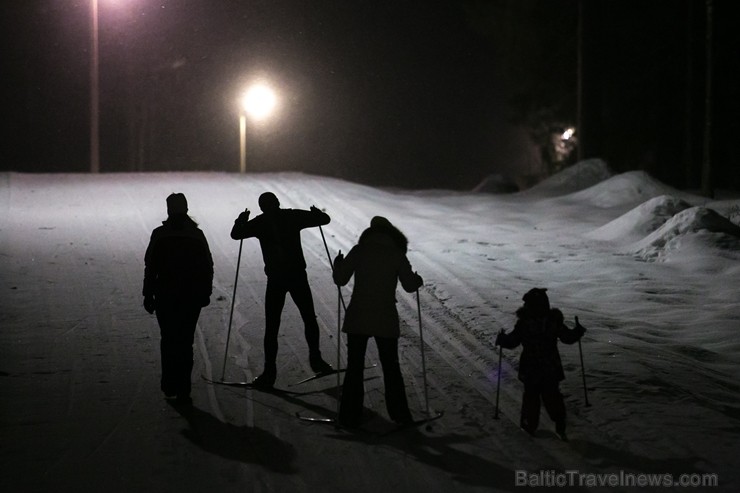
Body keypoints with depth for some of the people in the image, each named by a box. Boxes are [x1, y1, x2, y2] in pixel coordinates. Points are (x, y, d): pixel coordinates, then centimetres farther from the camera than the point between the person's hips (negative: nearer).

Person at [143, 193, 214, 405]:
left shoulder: (159, 235, -7)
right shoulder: (197, 235, -3)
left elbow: (150, 267, -6)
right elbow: (207, 267, 1)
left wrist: (148, 295, 2)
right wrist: (205, 292, 11)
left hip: (165, 297, -1)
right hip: (192, 297, 1)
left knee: (168, 340, 14)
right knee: (185, 342, 6)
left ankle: (170, 385, 12)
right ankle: (183, 390, 3)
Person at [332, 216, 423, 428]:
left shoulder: (359, 251, 0)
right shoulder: (396, 254, 0)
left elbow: (340, 280, 2)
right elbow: (410, 286, 1)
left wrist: (338, 264, 22)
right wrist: (417, 280, 23)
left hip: (357, 319, 0)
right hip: (385, 320, 0)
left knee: (354, 367, 7)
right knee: (391, 367, 12)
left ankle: (350, 416, 7)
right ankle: (399, 414, 15)